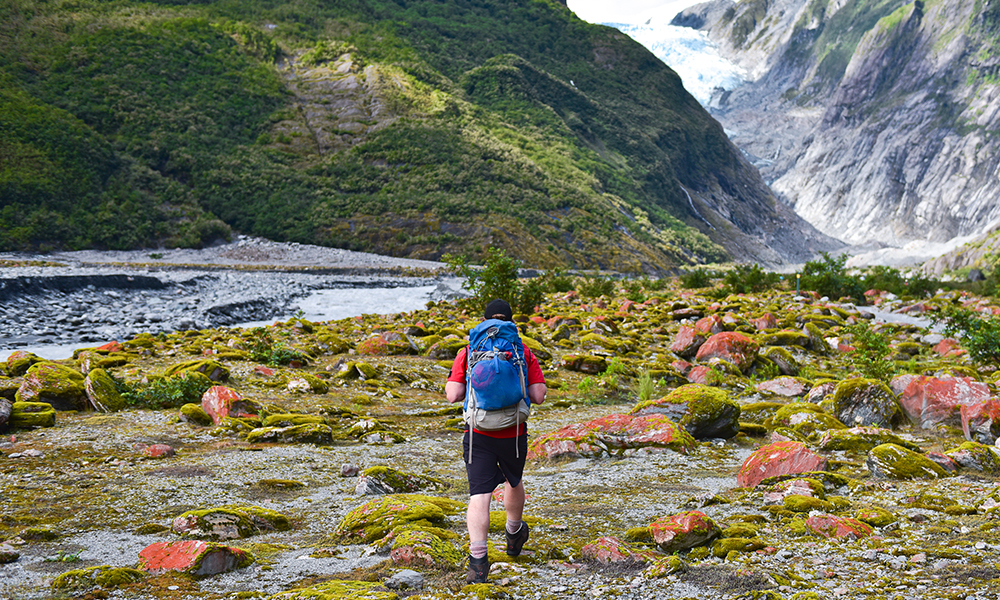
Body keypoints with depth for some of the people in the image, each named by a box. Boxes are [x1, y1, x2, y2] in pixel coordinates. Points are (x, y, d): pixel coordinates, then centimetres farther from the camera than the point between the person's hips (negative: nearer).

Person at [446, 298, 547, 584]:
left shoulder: (468, 353, -2)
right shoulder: (524, 354, -1)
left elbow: (453, 395, -8)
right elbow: (538, 396, -6)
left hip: (478, 434, -1)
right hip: (514, 434, 1)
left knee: (479, 495, -4)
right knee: (513, 481, 27)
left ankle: (478, 560, -16)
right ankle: (514, 534, 49)